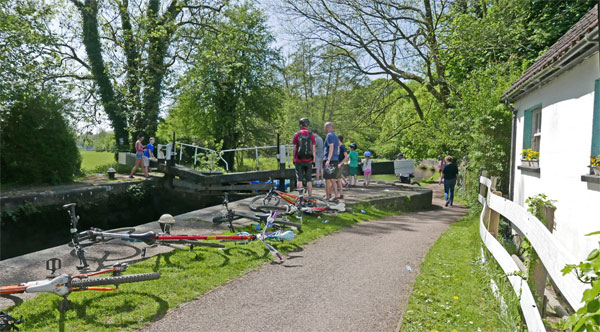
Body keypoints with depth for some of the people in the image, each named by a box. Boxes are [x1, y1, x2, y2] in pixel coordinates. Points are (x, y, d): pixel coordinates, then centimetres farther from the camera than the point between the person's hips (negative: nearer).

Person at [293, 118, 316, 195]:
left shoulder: (296, 135, -2)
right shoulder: (311, 135, 2)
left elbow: (294, 149, -2)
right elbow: (313, 149, 1)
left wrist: (294, 159, 9)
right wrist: (314, 160, 9)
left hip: (299, 160, -1)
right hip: (308, 160, 2)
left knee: (299, 179, 3)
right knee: (309, 180, 7)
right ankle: (310, 196, 8)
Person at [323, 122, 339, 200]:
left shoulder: (329, 135, -10)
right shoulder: (336, 136, 18)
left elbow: (331, 147, -21)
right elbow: (338, 149, 21)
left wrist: (328, 160, -25)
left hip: (330, 160, -9)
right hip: (335, 160, 9)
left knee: (327, 179, -3)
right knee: (332, 179, 12)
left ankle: (327, 196, 1)